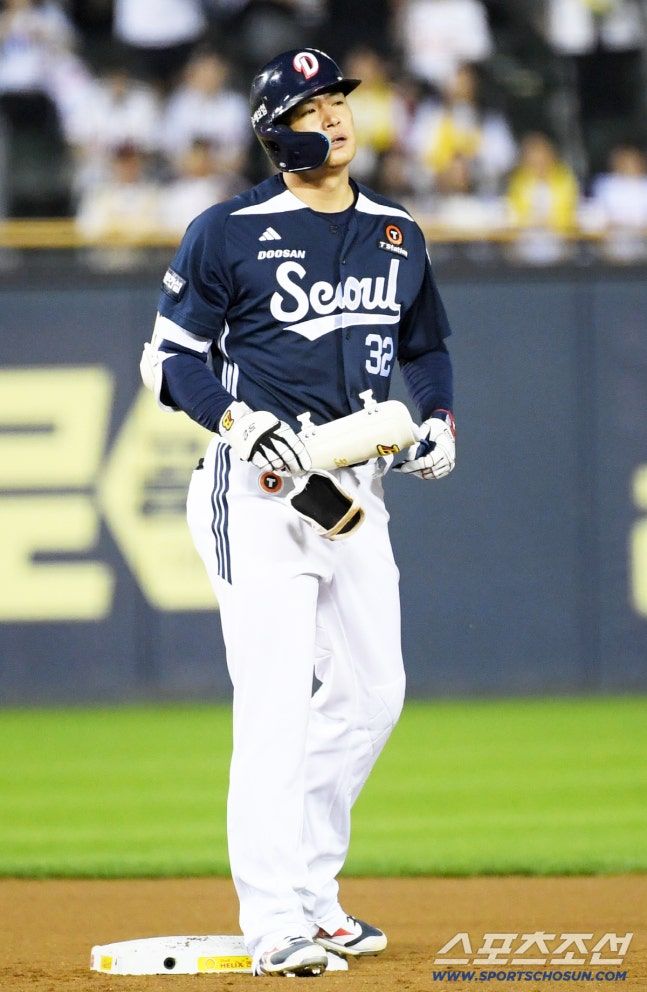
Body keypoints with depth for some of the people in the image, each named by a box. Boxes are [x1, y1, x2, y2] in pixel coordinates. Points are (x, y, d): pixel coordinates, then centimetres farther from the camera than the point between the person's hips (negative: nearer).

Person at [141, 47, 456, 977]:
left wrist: (440, 419, 6)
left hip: (356, 486, 7)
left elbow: (427, 345, 25)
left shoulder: (398, 236, 12)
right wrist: (238, 421, -18)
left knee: (372, 690, 9)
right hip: (260, 484, -7)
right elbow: (171, 356, -3)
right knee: (275, 700, -13)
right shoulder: (231, 231, -6)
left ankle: (312, 891, 24)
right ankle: (274, 924, -15)